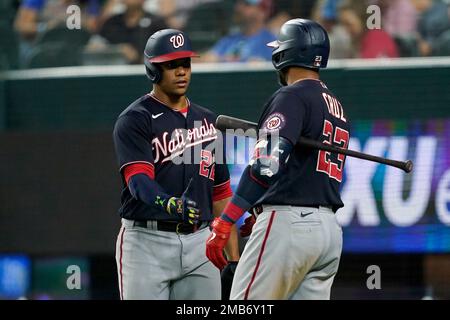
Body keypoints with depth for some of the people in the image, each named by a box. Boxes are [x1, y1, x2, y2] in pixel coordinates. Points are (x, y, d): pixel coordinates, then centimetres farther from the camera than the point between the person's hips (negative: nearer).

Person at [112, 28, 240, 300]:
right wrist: (168, 203, -40)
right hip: (147, 241, -5)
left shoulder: (208, 121, 16)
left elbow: (221, 192, 17)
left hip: (199, 243, 6)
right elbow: (138, 180, -19)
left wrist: (234, 255, 9)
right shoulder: (134, 120, -3)